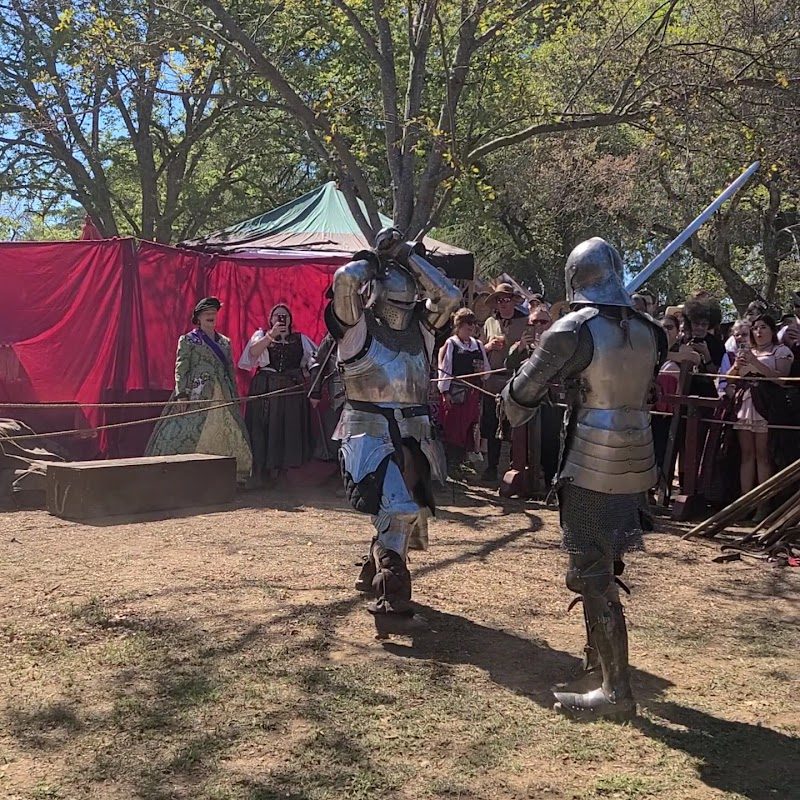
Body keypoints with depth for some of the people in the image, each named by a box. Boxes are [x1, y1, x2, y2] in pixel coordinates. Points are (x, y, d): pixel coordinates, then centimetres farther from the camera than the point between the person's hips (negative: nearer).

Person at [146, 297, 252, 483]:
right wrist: (181, 394, -15)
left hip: (222, 397, 5)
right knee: (186, 434, -10)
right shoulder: (188, 340, 4)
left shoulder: (225, 342, 17)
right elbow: (181, 368, -4)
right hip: (197, 396, -5)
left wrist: (234, 395, 11)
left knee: (229, 434, 1)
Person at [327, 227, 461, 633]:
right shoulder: (357, 325, -4)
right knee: (398, 507, -21)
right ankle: (392, 602, -17)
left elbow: (450, 297, -4)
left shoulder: (421, 326, 9)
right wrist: (375, 260, 0)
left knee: (413, 509, 17)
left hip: (412, 432, 6)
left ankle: (372, 574, 41)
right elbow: (345, 278, -19)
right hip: (371, 431, -6)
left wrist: (410, 257, 0)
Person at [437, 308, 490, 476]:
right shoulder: (450, 344, -1)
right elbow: (444, 368, -6)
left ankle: (458, 462, 16)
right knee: (452, 428, -4)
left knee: (469, 429, 5)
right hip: (455, 391, -5)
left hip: (473, 393, 5)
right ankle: (448, 465, 3)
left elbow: (487, 371, 19)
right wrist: (445, 391, -12)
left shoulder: (478, 345, 15)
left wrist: (483, 371, -4)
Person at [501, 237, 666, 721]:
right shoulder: (647, 331, 7)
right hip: (635, 464, 7)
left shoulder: (574, 330, -12)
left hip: (592, 468, -7)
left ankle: (616, 692, 5)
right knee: (602, 570, 18)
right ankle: (601, 670, 28)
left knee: (593, 576, 0)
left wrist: (516, 415, 17)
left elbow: (522, 394, -5)